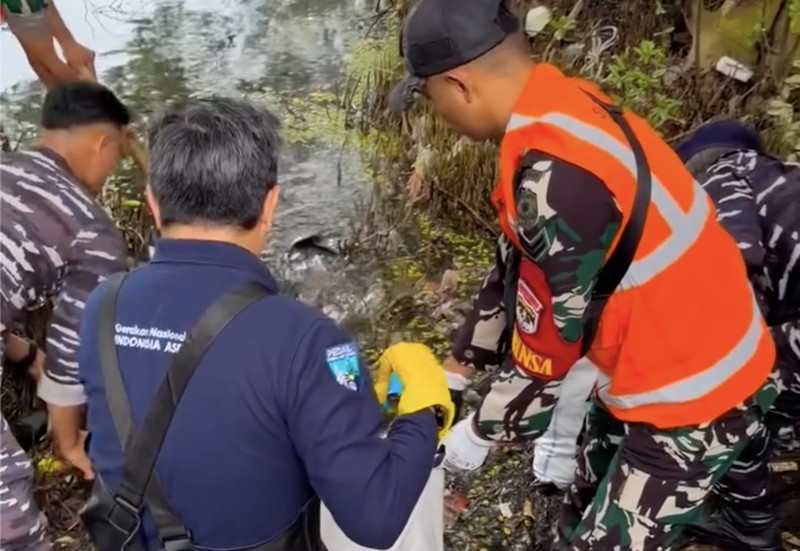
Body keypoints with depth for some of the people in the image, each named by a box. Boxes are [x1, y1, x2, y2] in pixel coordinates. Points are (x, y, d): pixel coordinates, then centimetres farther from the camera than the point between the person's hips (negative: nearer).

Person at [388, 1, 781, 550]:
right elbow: (521, 268, 7)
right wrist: (465, 362, 14)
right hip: (652, 369, 9)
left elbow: (545, 343, -22)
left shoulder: (556, 173, -32)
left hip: (689, 396, -9)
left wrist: (480, 432, -5)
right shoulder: (564, 108, -3)